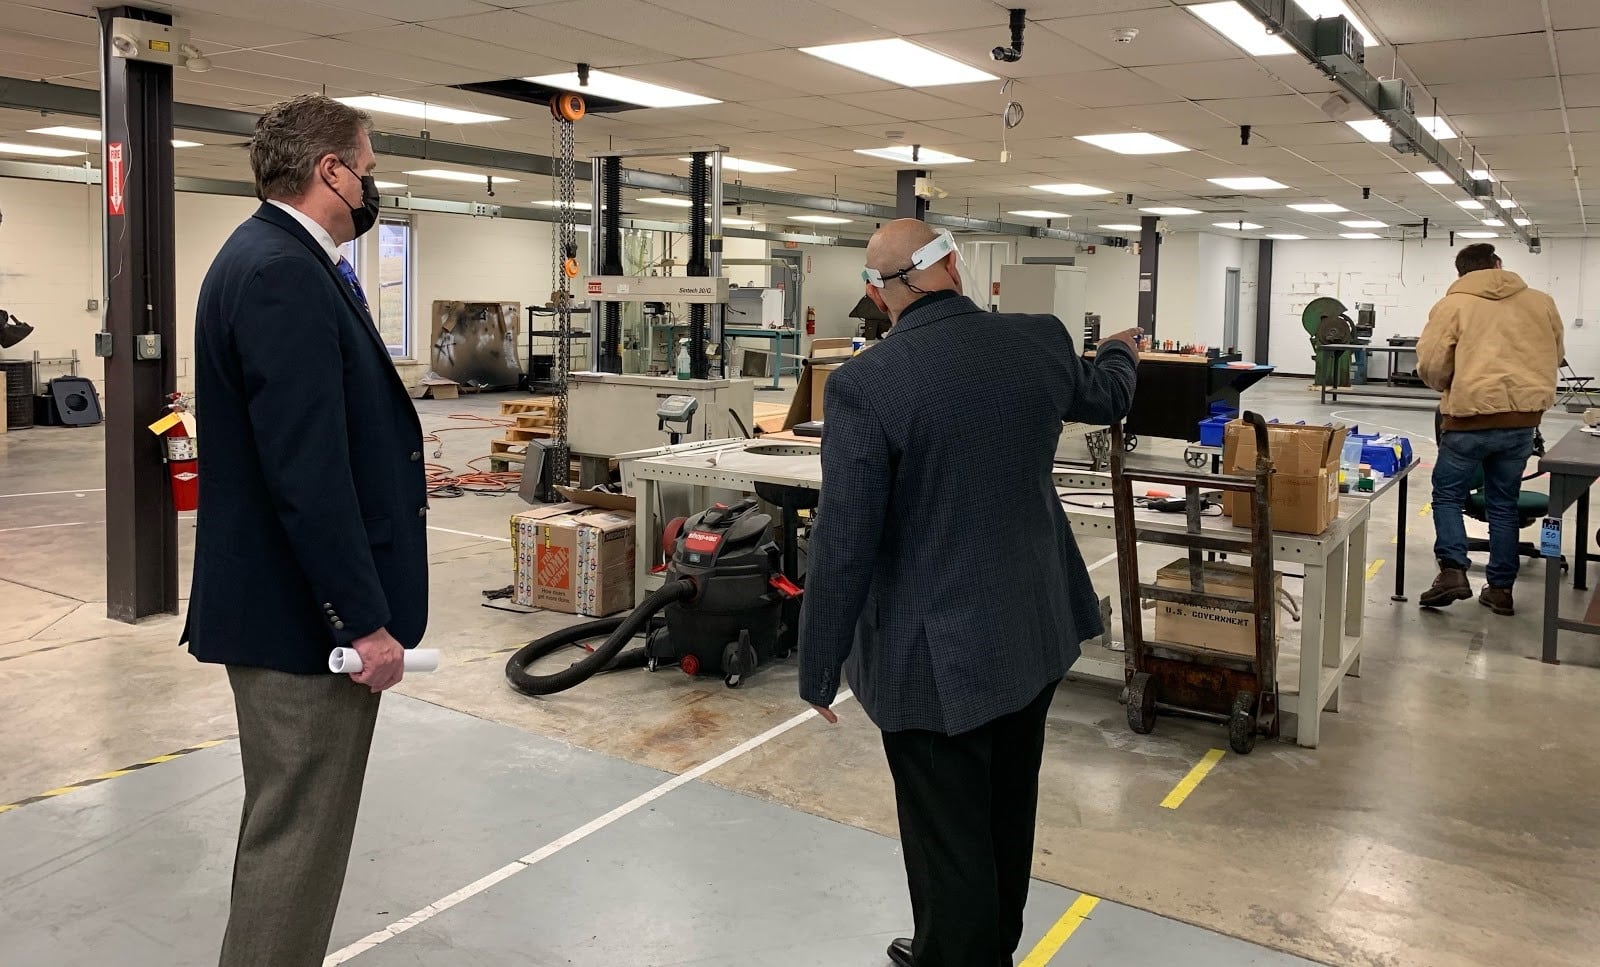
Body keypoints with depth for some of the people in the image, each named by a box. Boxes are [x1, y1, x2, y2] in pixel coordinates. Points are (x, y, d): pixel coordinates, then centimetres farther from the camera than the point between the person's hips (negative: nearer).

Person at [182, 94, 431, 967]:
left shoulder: (275, 257, 13)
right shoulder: (281, 274, -20)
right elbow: (307, 470, -26)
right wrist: (364, 620, -23)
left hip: (299, 596, 11)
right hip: (307, 609, -11)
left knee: (289, 822, 23)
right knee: (298, 833, 2)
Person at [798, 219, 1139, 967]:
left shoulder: (864, 384, -20)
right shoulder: (1041, 342, -3)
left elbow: (843, 543, -19)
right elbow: (1105, 398, 20)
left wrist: (819, 668, -7)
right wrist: (1119, 352, 43)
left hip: (937, 654, -6)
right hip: (1038, 630, 7)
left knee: (950, 841, 10)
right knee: (1005, 815, 25)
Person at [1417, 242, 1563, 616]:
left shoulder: (1452, 305, -4)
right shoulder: (1540, 302, 10)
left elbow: (1431, 364, -9)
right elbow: (1555, 356, 21)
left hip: (1471, 416, -4)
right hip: (1524, 418, 4)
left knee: (1447, 493, 12)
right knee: (1503, 503, 15)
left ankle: (1453, 570, -4)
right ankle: (1501, 588, 17)